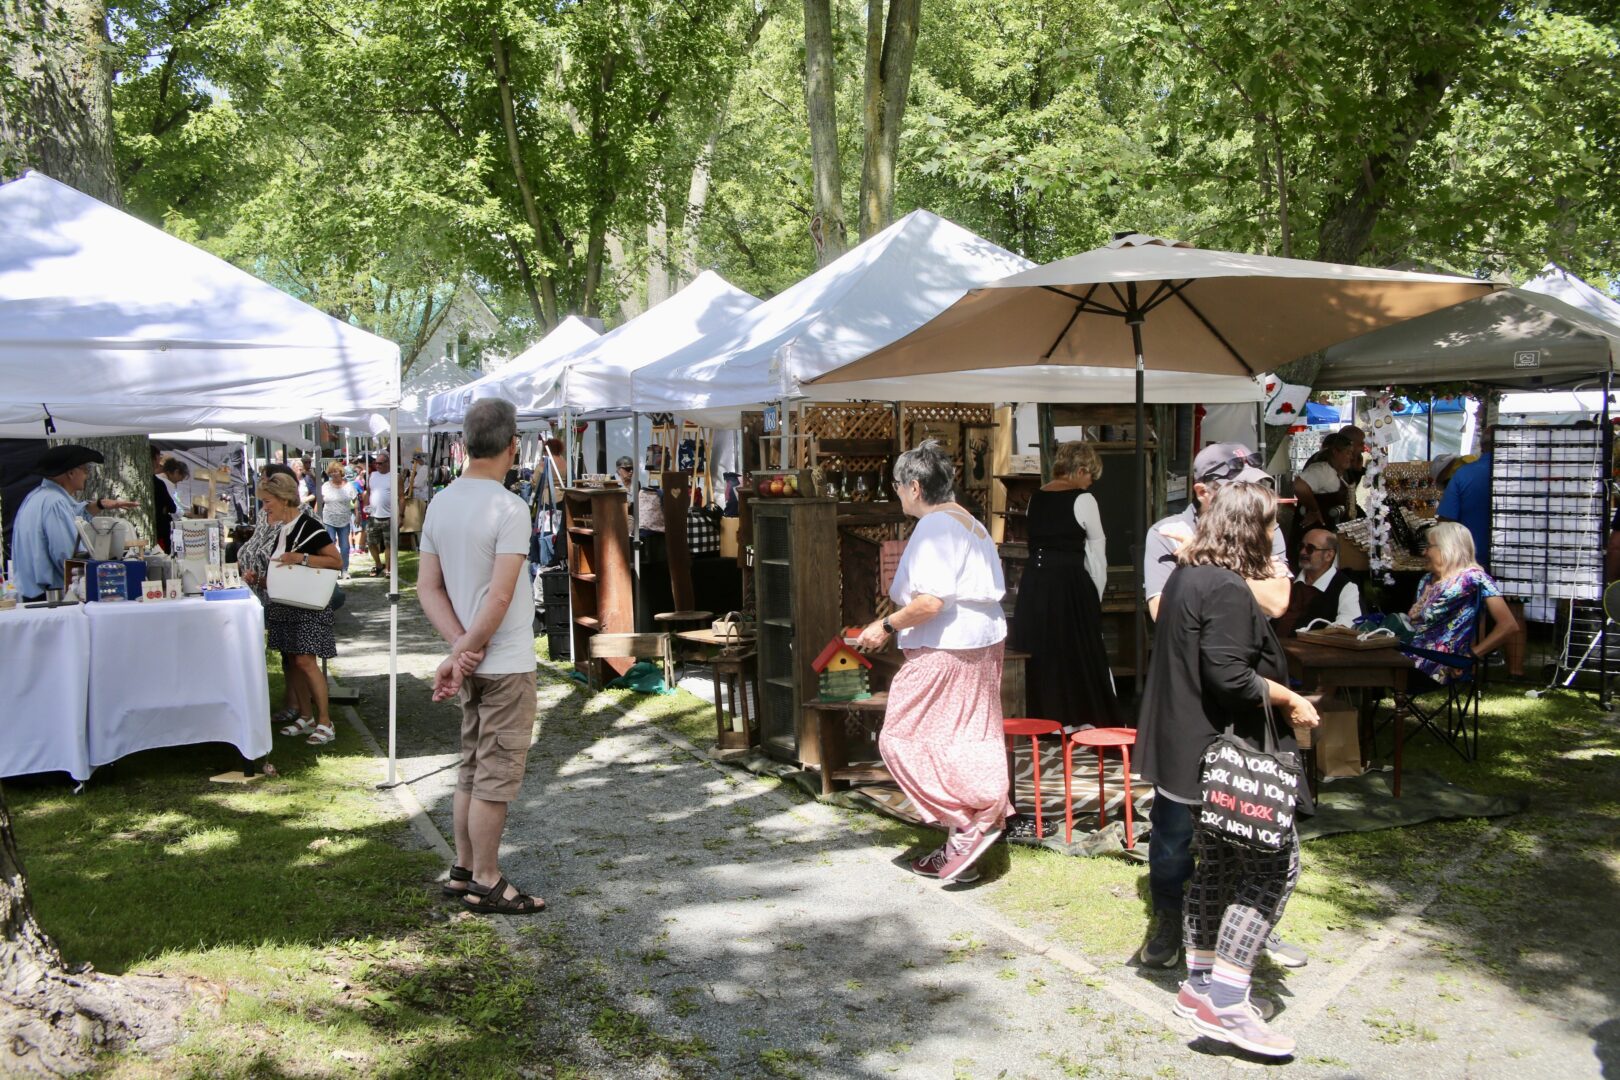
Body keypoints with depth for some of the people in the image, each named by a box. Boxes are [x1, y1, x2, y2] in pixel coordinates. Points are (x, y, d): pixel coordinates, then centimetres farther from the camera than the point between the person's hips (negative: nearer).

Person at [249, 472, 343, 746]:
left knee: (305, 660, -14)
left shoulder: (308, 526, -12)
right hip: (284, 607, 9)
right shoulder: (281, 531, 14)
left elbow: (337, 561, -16)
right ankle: (305, 717, 20)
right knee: (290, 661, 10)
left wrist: (302, 558, -24)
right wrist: (258, 577, 7)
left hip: (307, 605, -9)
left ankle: (325, 722, -10)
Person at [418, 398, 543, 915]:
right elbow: (500, 597, -23)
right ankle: (486, 883, 9)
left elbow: (428, 587, 4)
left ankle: (463, 870, 26)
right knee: (497, 776, 1)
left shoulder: (440, 504, 6)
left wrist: (459, 645, -4)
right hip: (506, 664, -8)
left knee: (472, 770, 17)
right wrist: (466, 651, -14)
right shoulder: (509, 508, -18)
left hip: (473, 662, 8)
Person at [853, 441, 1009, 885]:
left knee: (903, 739, 0)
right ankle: (961, 852, 17)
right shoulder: (969, 523, 15)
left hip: (944, 652, -10)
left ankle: (968, 821, -6)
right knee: (964, 744, 12)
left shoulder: (934, 528, -15)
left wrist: (887, 626, -12)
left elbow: (931, 600, -24)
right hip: (982, 647, 10)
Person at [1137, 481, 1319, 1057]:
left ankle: (1199, 984, 26)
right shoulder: (1228, 589, -20)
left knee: (1218, 863, 18)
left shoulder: (1185, 575, 11)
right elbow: (1230, 676, -26)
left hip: (1190, 750, 10)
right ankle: (1227, 1001, -7)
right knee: (1274, 865, -5)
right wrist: (1290, 700, -13)